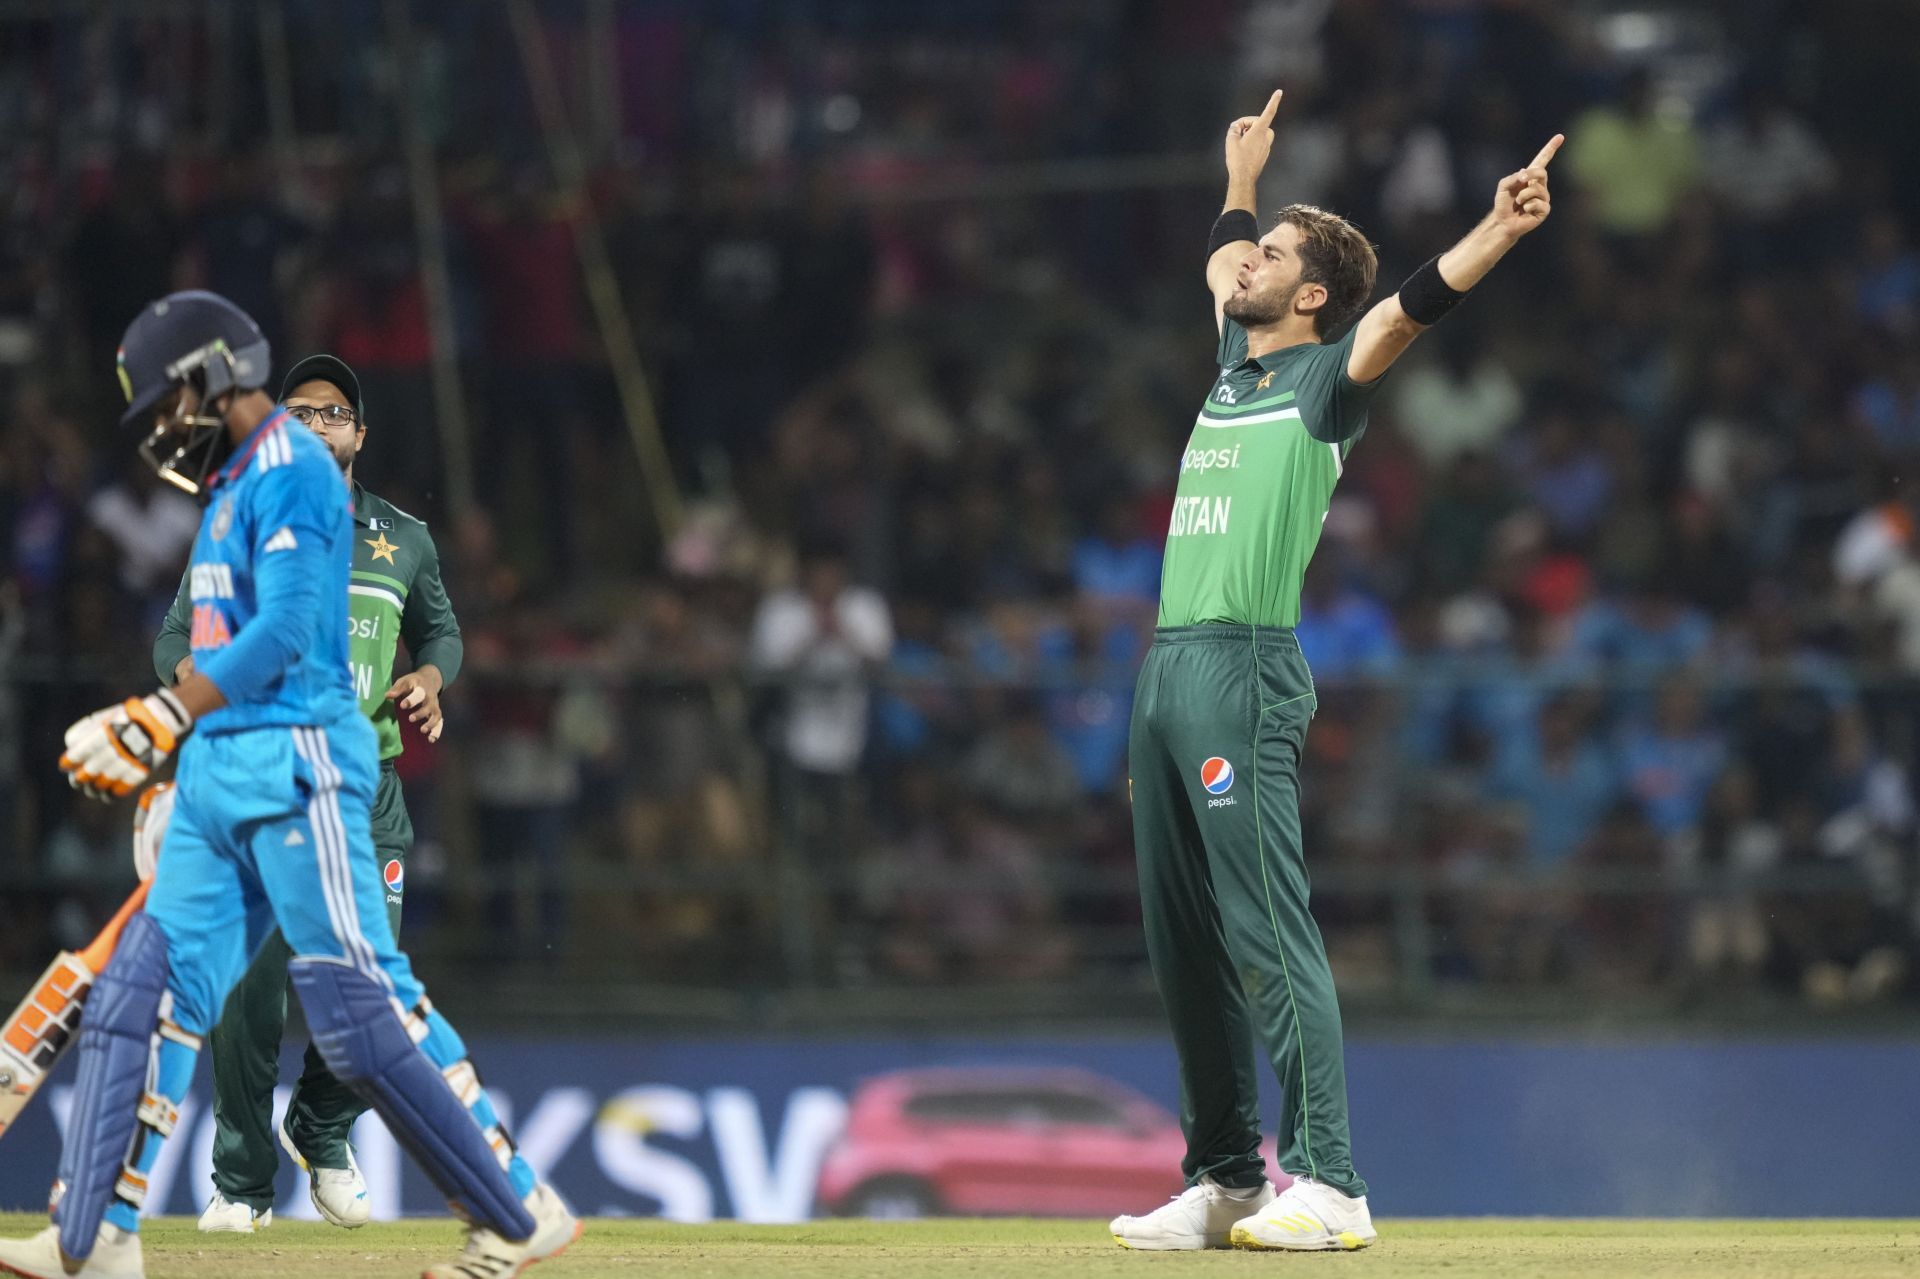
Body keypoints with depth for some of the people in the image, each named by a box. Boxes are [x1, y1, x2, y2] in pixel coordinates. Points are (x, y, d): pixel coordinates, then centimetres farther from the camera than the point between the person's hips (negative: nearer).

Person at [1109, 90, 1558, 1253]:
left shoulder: (1326, 377, -1)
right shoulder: (1236, 362, 21)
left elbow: (1407, 313, -18)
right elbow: (1226, 264, 41)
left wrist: (1501, 229, -32)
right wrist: (1243, 179, 52)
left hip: (1246, 671, -8)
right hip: (1168, 667, 8)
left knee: (1268, 934, -14)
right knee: (1186, 941, 8)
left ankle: (1329, 1185, -17)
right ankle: (1227, 1179, 13)